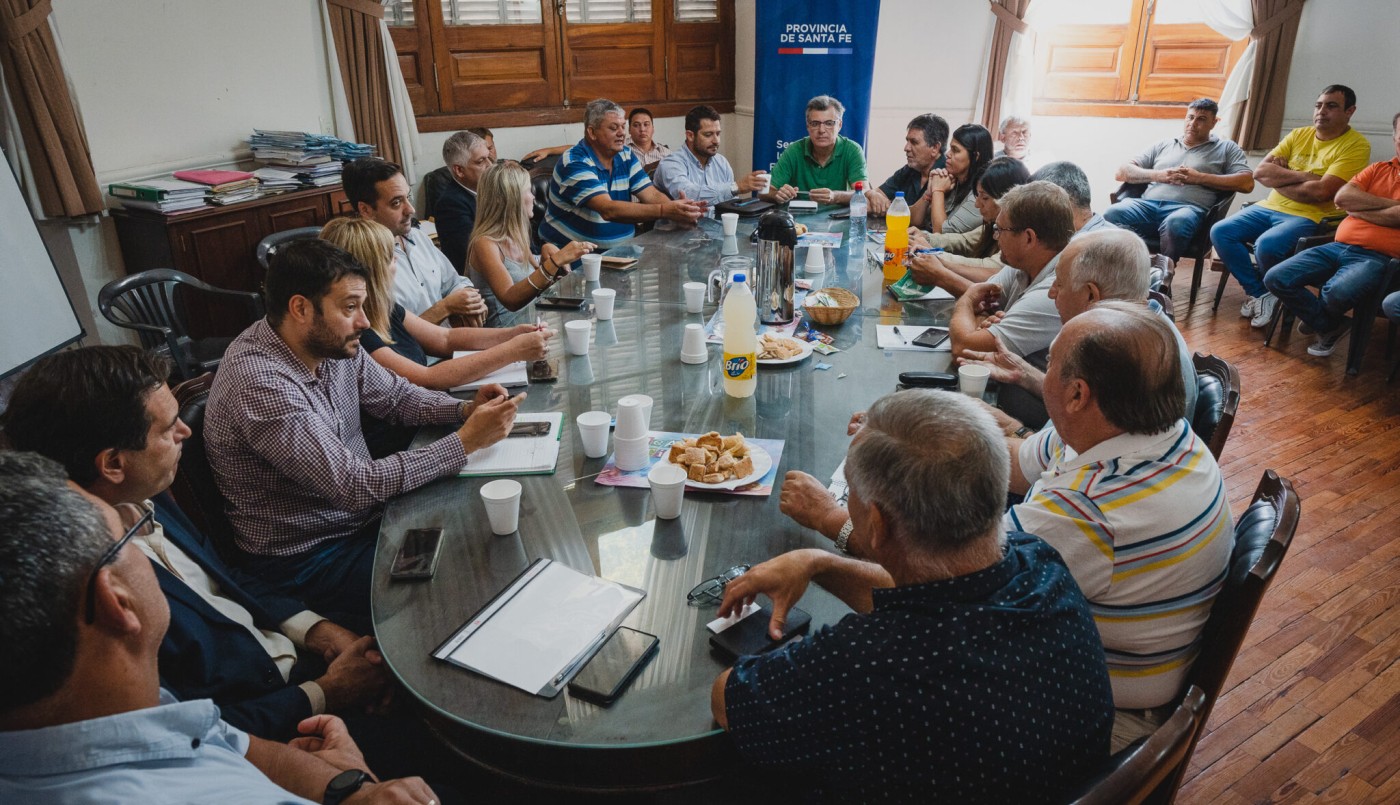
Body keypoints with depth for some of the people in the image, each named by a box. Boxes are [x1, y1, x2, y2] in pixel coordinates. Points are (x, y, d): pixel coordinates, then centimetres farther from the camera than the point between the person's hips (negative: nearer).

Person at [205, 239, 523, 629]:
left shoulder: (330, 343, -4)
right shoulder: (260, 385, -29)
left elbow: (395, 395, 11)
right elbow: (356, 486, -30)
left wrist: (464, 410, -9)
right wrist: (466, 441, -27)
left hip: (366, 510, 8)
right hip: (307, 556, -8)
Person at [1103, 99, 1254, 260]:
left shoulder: (1227, 148, 22)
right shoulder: (1164, 145, 29)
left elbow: (1247, 182, 7)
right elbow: (1122, 172, 20)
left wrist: (1199, 178, -1)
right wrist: (1158, 175, 2)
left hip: (1189, 207, -2)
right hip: (1148, 203, 2)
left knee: (1175, 224, -43)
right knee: (1112, 215, -34)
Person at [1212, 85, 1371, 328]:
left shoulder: (1356, 145, -7)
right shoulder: (1299, 134, 11)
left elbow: (1321, 191, -20)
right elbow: (1259, 172, 0)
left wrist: (1277, 178, -8)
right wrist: (1303, 175, -12)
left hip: (1309, 217, -7)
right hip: (1270, 207, 7)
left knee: (1266, 245, -35)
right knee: (1220, 232, -14)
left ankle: (1269, 292, -1)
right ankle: (1259, 293, -3)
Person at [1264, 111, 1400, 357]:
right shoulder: (1378, 169, 20)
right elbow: (1342, 198, 3)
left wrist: (1358, 208, 0)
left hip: (1376, 257, -6)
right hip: (1338, 246, 6)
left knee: (1336, 293, -36)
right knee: (1275, 279, -12)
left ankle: (1315, 316, 3)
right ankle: (1330, 326, 3)